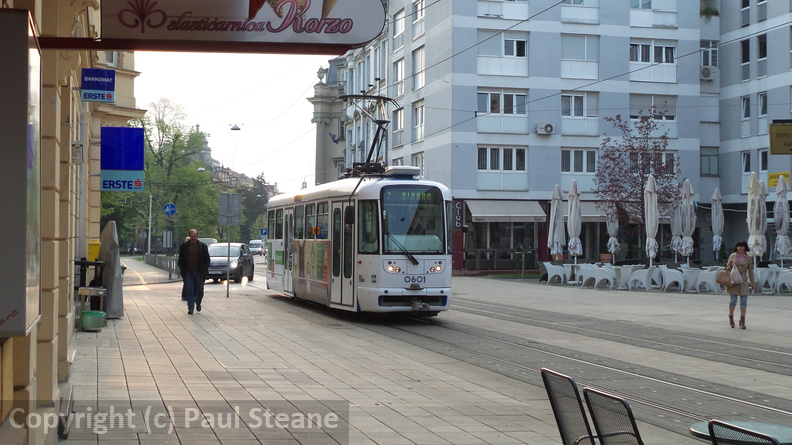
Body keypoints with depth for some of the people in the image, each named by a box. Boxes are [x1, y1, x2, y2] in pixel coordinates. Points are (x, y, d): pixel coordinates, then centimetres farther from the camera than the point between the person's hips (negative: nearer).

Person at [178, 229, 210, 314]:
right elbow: (181, 259, 9)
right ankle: (190, 307, -1)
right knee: (190, 290, -3)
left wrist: (205, 270, -1)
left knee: (200, 289, 7)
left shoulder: (202, 246, 2)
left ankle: (198, 303, 32)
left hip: (199, 272, 0)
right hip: (188, 272, 0)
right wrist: (182, 270, 1)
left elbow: (207, 259, 6)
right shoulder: (184, 246, 4)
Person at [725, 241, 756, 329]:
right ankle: (731, 318, 19)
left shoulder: (748, 258, 6)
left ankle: (742, 322, 1)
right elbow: (727, 268, 12)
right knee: (733, 300, -1)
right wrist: (731, 266, -12)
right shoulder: (732, 256, 5)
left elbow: (750, 272, 11)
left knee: (744, 301, -4)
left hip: (743, 281, 1)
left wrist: (753, 284, 11)